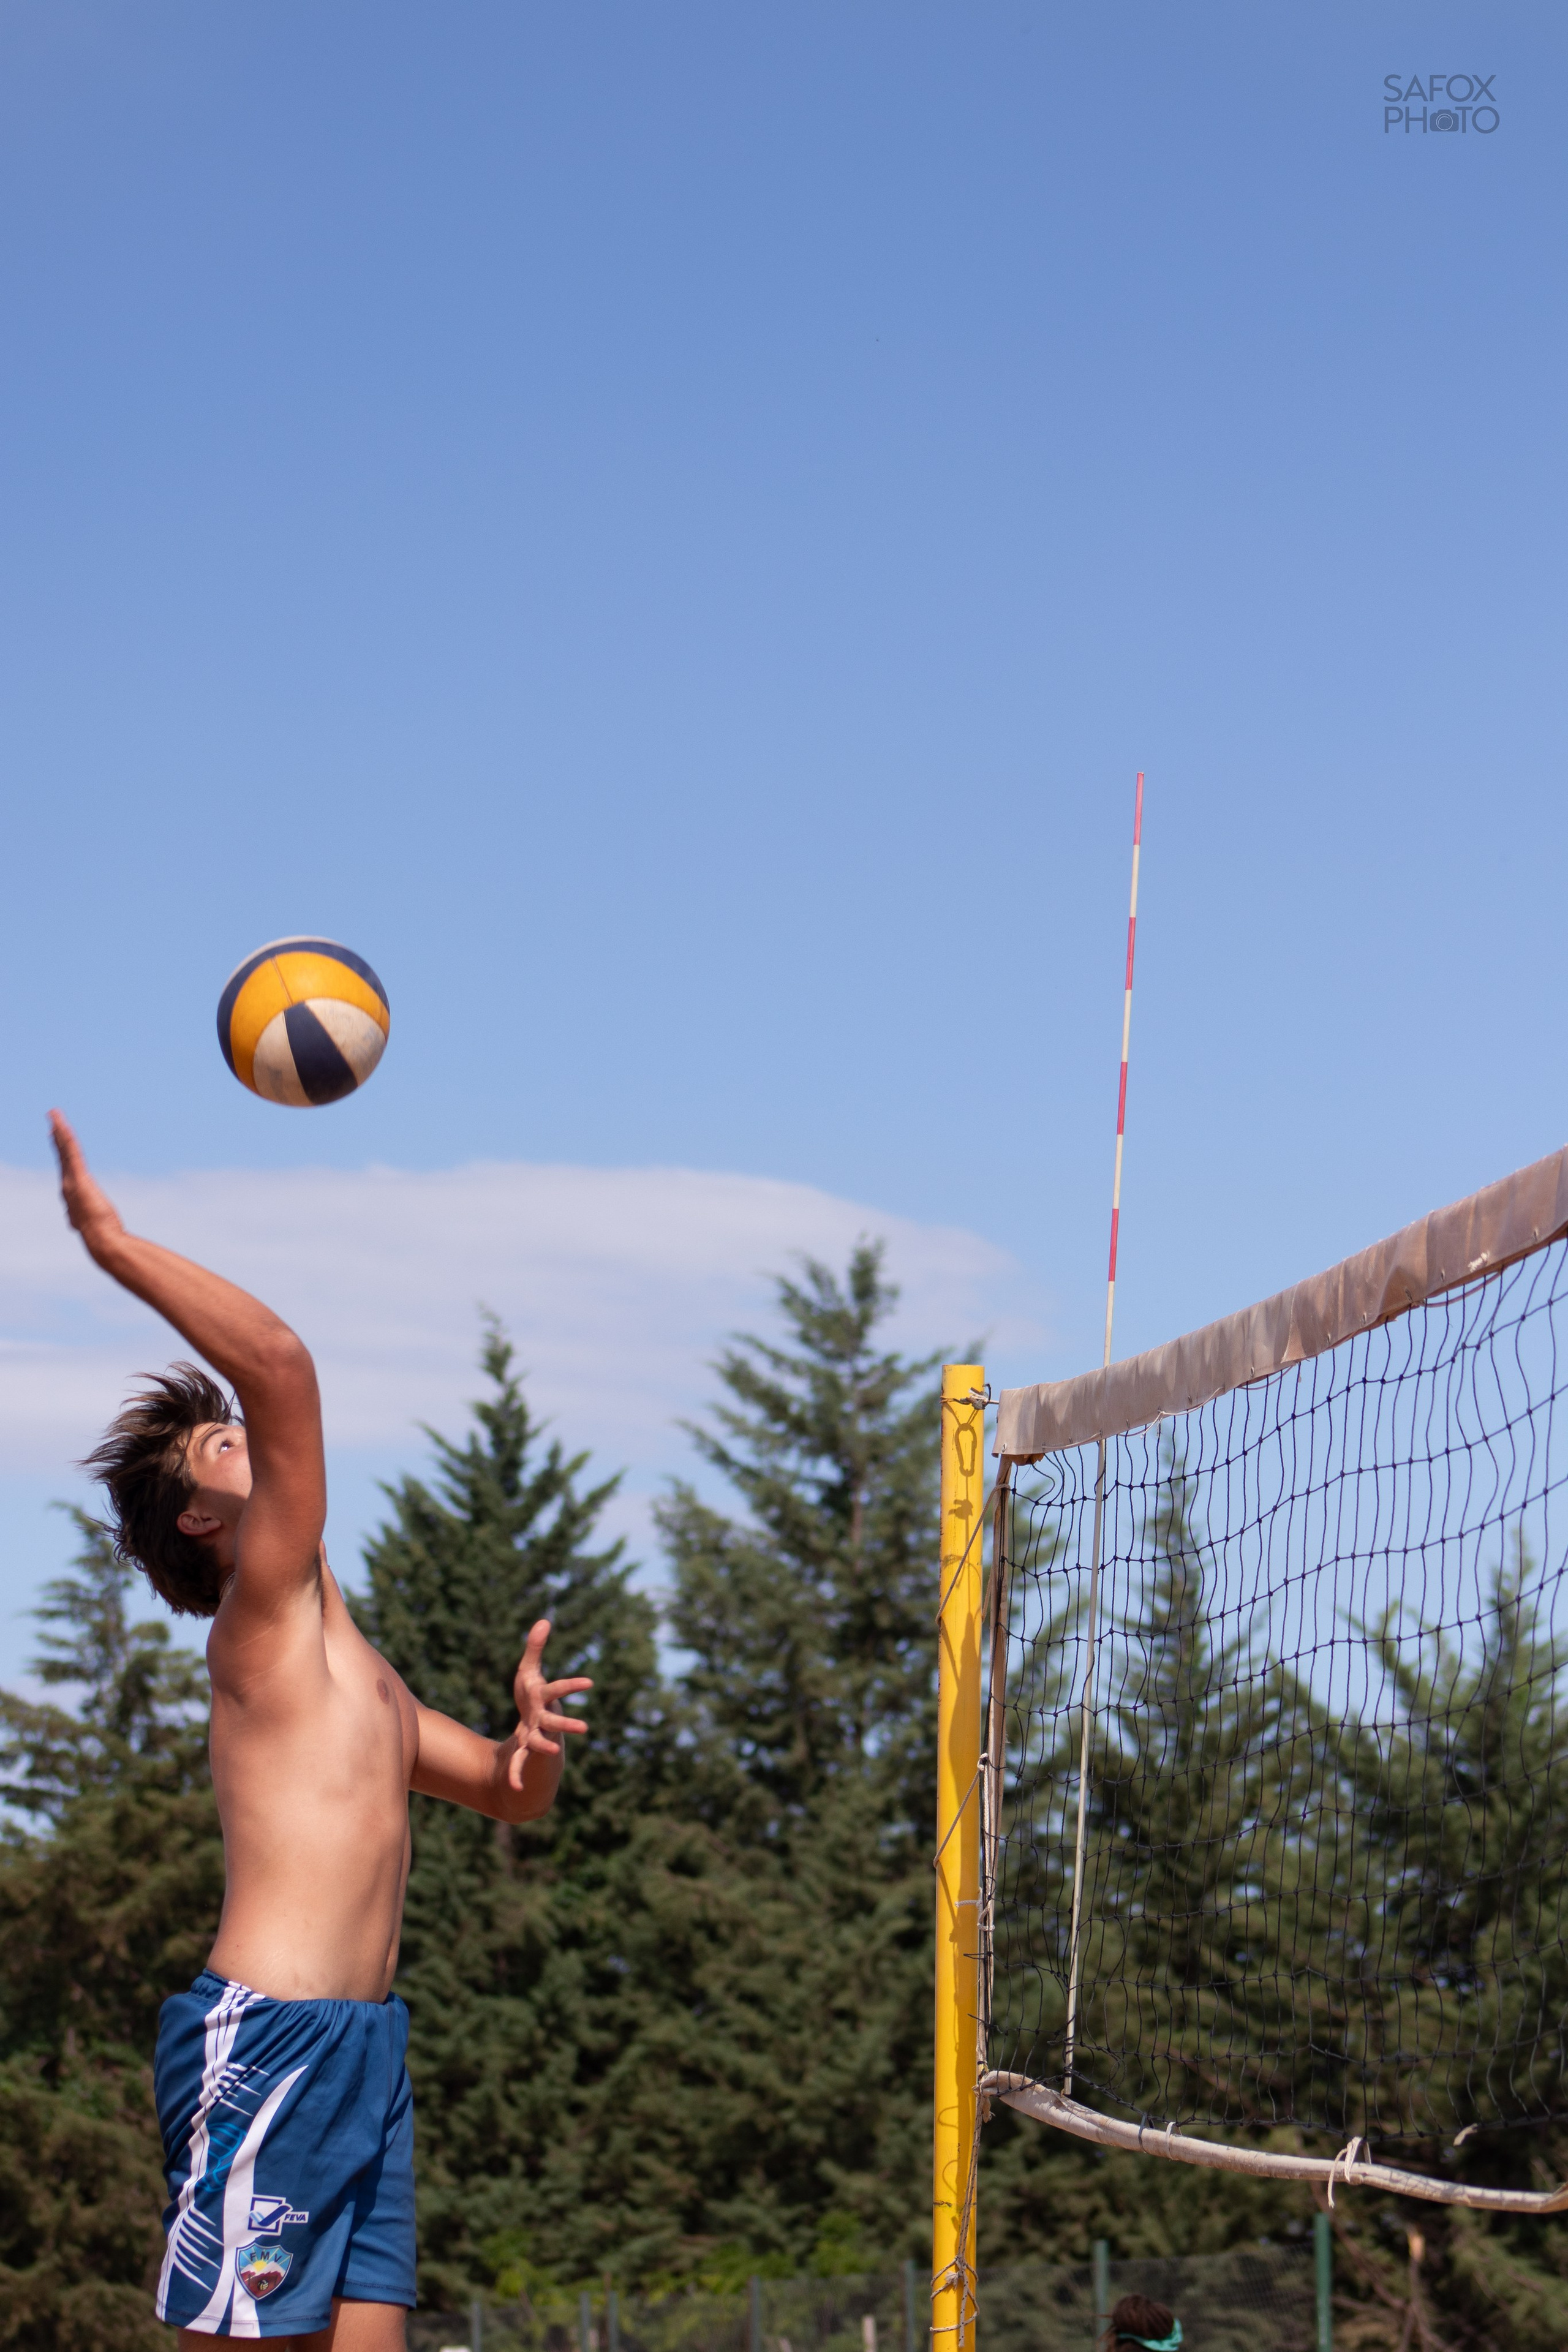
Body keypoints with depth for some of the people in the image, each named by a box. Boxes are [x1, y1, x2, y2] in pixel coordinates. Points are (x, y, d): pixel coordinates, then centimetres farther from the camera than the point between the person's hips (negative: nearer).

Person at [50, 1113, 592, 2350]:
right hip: (268, 2036, -9)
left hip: (363, 2042, 9)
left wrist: (535, 1736, 7)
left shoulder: (350, 1665, 22)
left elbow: (511, 1795, 30)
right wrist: (113, 1243, -18)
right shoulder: (268, 1612, -5)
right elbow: (281, 1365, -20)